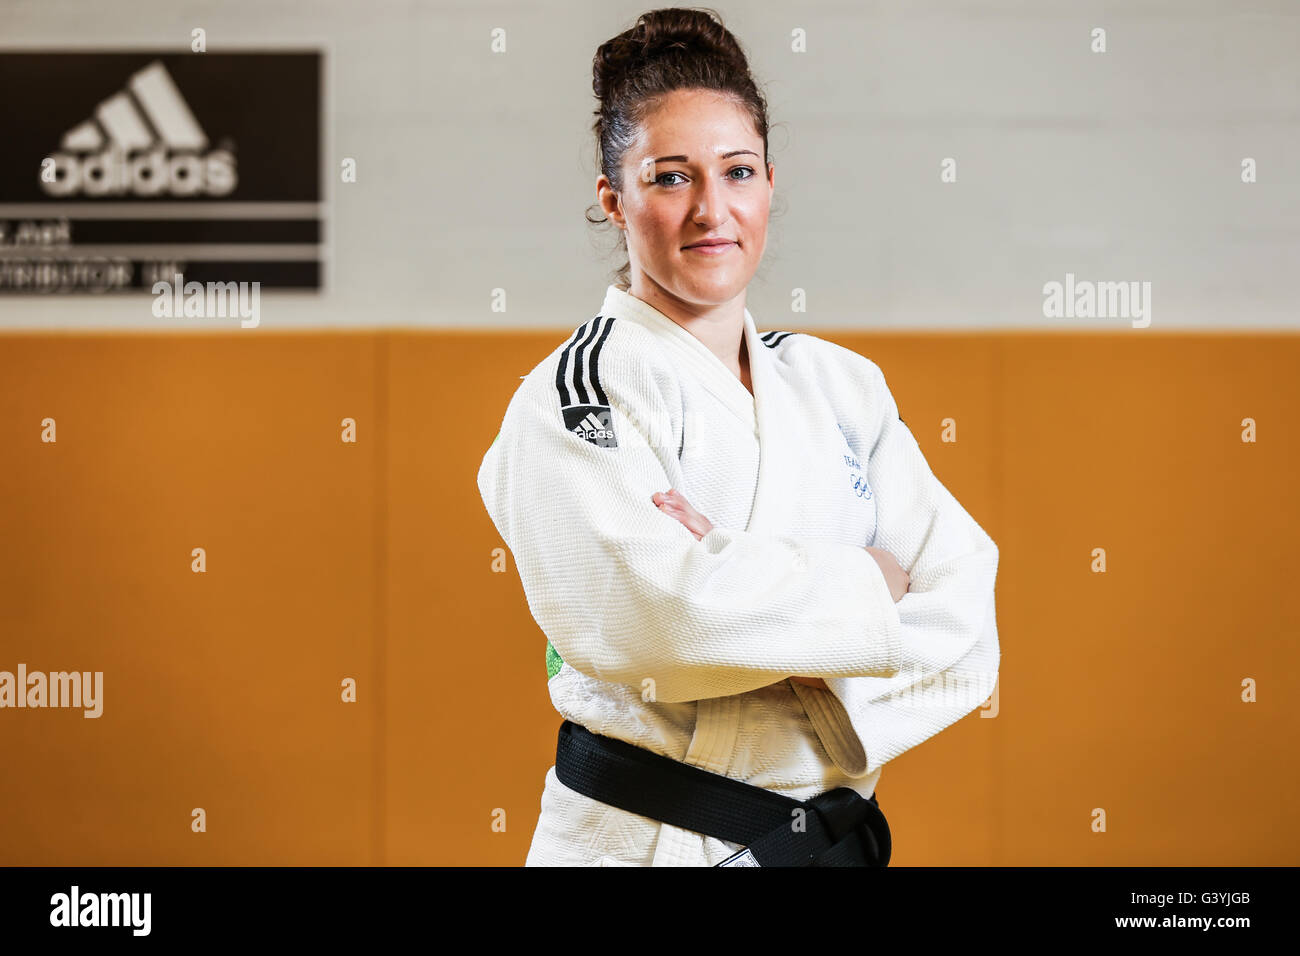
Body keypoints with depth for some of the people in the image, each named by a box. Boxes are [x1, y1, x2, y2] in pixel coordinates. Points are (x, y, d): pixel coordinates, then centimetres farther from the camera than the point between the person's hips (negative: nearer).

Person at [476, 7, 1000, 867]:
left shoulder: (843, 385, 7)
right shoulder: (573, 396, -10)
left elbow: (966, 621, -3)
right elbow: (662, 614, -27)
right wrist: (867, 583, -13)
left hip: (833, 830, 5)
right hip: (640, 841, -5)